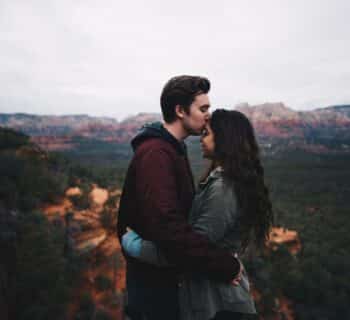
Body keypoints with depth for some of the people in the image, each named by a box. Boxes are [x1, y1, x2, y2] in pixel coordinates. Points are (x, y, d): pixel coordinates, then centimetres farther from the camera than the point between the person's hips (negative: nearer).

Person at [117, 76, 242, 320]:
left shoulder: (172, 149, 8)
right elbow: (168, 228, -36)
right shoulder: (155, 154, -25)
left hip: (167, 273, 9)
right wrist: (225, 265, -28)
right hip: (154, 280, -9)